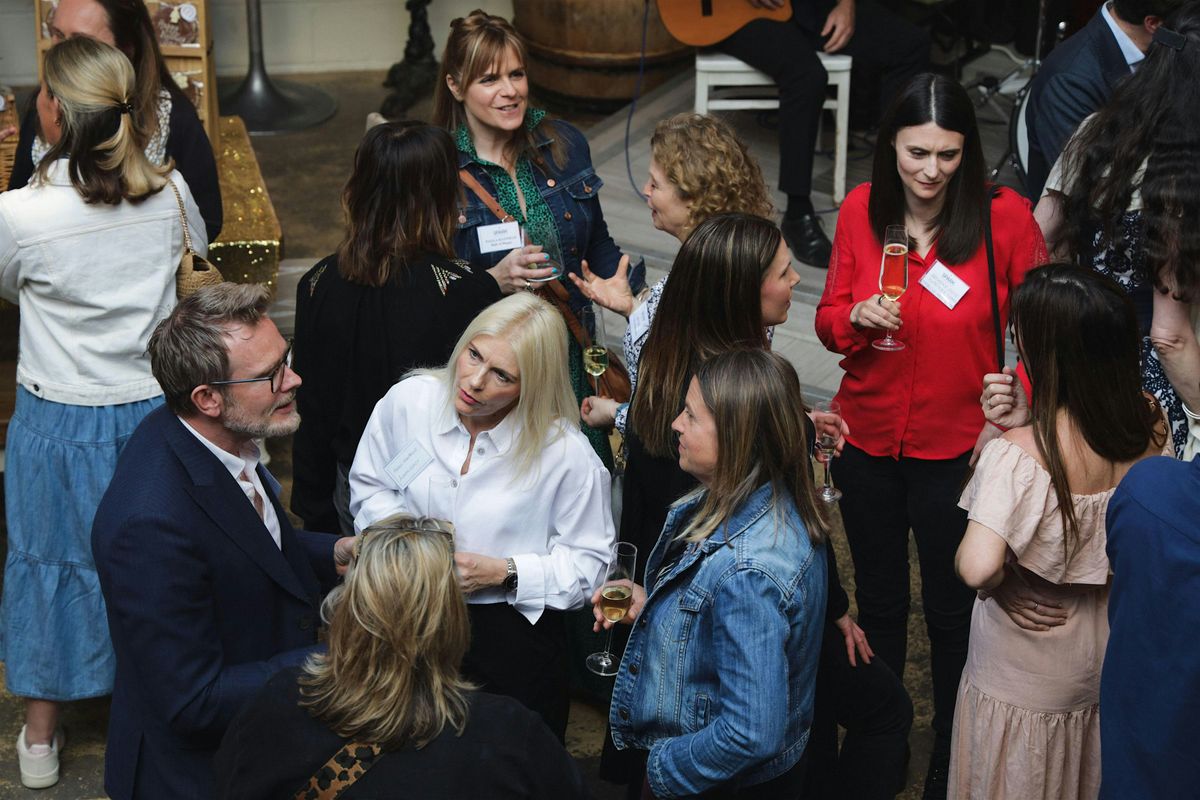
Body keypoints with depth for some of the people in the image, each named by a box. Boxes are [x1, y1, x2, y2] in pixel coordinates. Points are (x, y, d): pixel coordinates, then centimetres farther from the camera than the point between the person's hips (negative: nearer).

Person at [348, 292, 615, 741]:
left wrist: (504, 572, -20)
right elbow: (369, 486, 6)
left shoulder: (564, 452, -18)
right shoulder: (408, 401, -10)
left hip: (514, 636, -3)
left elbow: (590, 561, -9)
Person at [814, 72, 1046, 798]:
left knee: (953, 610, 9)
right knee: (879, 601, 20)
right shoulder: (862, 209, -7)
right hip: (868, 440, 3)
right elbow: (831, 318, 3)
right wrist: (856, 318, -19)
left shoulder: (1006, 217, -15)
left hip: (957, 449, -3)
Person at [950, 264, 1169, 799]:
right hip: (1112, 660, 5)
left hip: (1026, 687, -5)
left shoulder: (1017, 455, -32)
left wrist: (998, 577, -18)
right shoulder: (1150, 426, -14)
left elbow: (976, 568, -43)